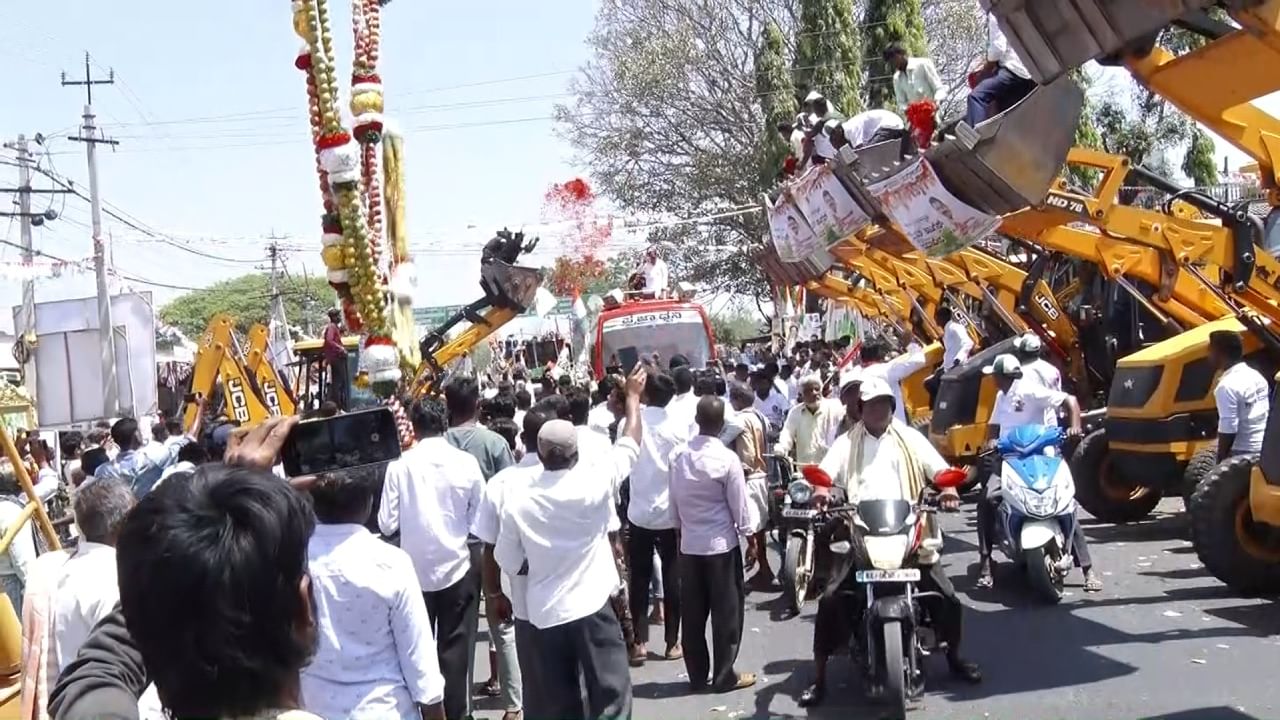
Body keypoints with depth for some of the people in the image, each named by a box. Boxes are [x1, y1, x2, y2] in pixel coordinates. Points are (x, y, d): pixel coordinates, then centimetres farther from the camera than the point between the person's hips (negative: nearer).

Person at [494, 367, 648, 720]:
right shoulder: (593, 482, -11)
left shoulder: (517, 503, -7)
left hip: (544, 614, 3)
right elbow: (630, 445, 4)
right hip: (592, 607, -3)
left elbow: (508, 563, 3)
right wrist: (633, 396, 17)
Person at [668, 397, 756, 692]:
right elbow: (738, 504, -9)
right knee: (726, 610, 6)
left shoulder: (678, 455, -2)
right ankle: (724, 675, 12)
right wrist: (747, 533, 4)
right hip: (721, 543, -5)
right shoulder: (727, 458, -16)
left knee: (692, 612, 11)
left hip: (689, 543, 5)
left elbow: (674, 499, 6)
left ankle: (697, 675, 19)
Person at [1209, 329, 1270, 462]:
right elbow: (1268, 412, 14)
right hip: (1265, 449, 9)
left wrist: (1221, 460, -13)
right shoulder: (1256, 376, 9)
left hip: (1244, 453, -9)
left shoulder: (1227, 386, -19)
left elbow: (1228, 429, -22)